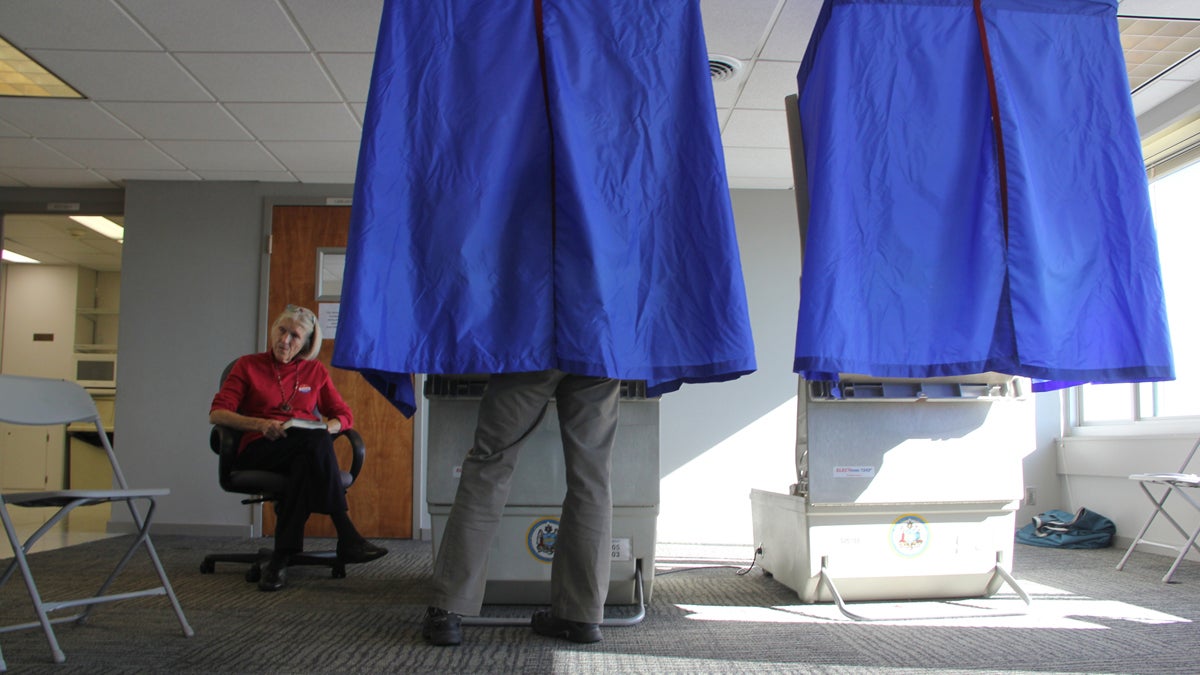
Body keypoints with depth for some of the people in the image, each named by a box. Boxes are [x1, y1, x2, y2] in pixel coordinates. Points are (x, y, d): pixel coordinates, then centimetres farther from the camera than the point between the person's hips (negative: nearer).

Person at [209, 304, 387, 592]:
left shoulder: (315, 371, 20)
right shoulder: (248, 366, 13)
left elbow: (344, 415, 18)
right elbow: (216, 413, 3)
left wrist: (327, 428, -7)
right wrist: (261, 424, -15)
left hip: (307, 453, 3)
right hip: (259, 451, -2)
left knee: (304, 463, -38)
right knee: (315, 441, -36)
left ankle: (282, 557, -41)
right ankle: (347, 538, -42)